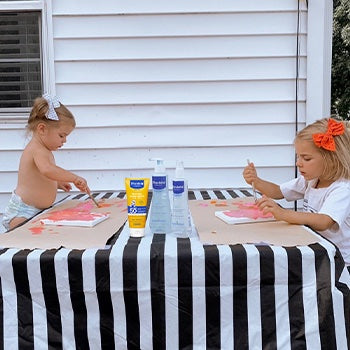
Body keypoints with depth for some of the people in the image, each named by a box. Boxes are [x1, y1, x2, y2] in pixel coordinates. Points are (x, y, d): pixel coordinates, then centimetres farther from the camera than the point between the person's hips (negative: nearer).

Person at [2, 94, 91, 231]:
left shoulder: (42, 150, 13)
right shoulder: (38, 149, -19)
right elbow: (47, 170, -41)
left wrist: (57, 183, 15)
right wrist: (74, 178, -37)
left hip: (36, 211, 10)